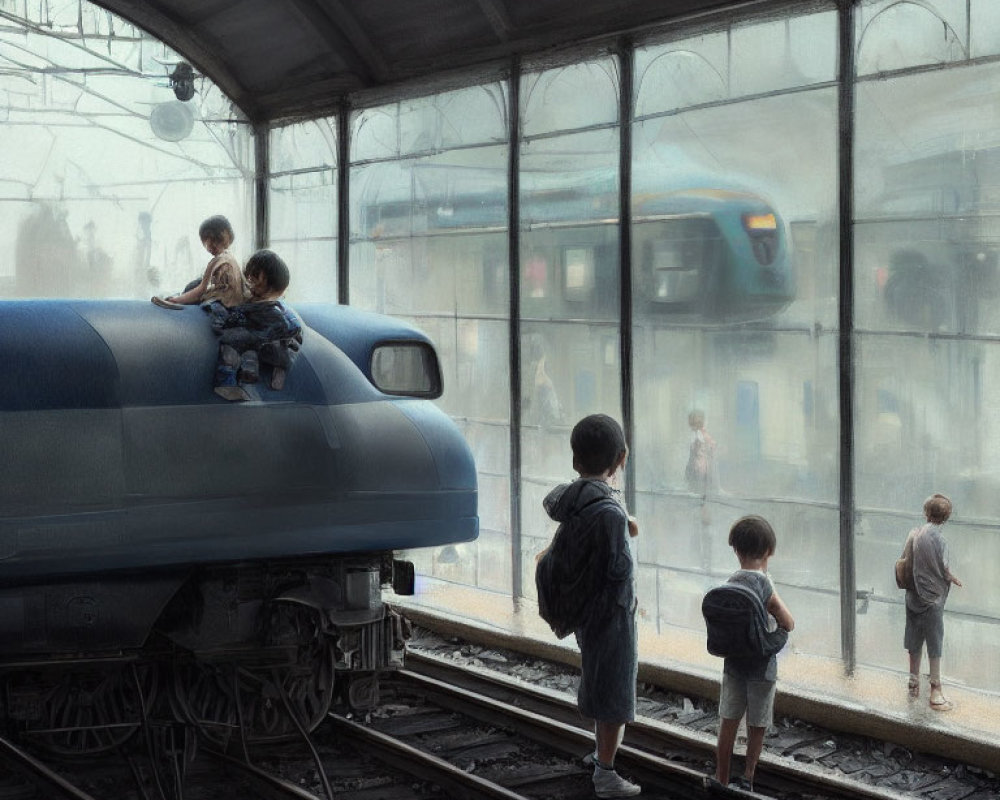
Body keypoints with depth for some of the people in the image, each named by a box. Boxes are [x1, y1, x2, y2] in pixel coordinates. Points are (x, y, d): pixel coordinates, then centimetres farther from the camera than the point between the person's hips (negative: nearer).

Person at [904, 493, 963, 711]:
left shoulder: (914, 533, -2)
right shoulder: (938, 540, -20)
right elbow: (944, 571, -14)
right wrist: (955, 580, 8)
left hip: (913, 597, 6)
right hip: (932, 599, -6)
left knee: (914, 643, 17)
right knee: (935, 646, 3)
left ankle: (914, 686, 29)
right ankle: (936, 693, 8)